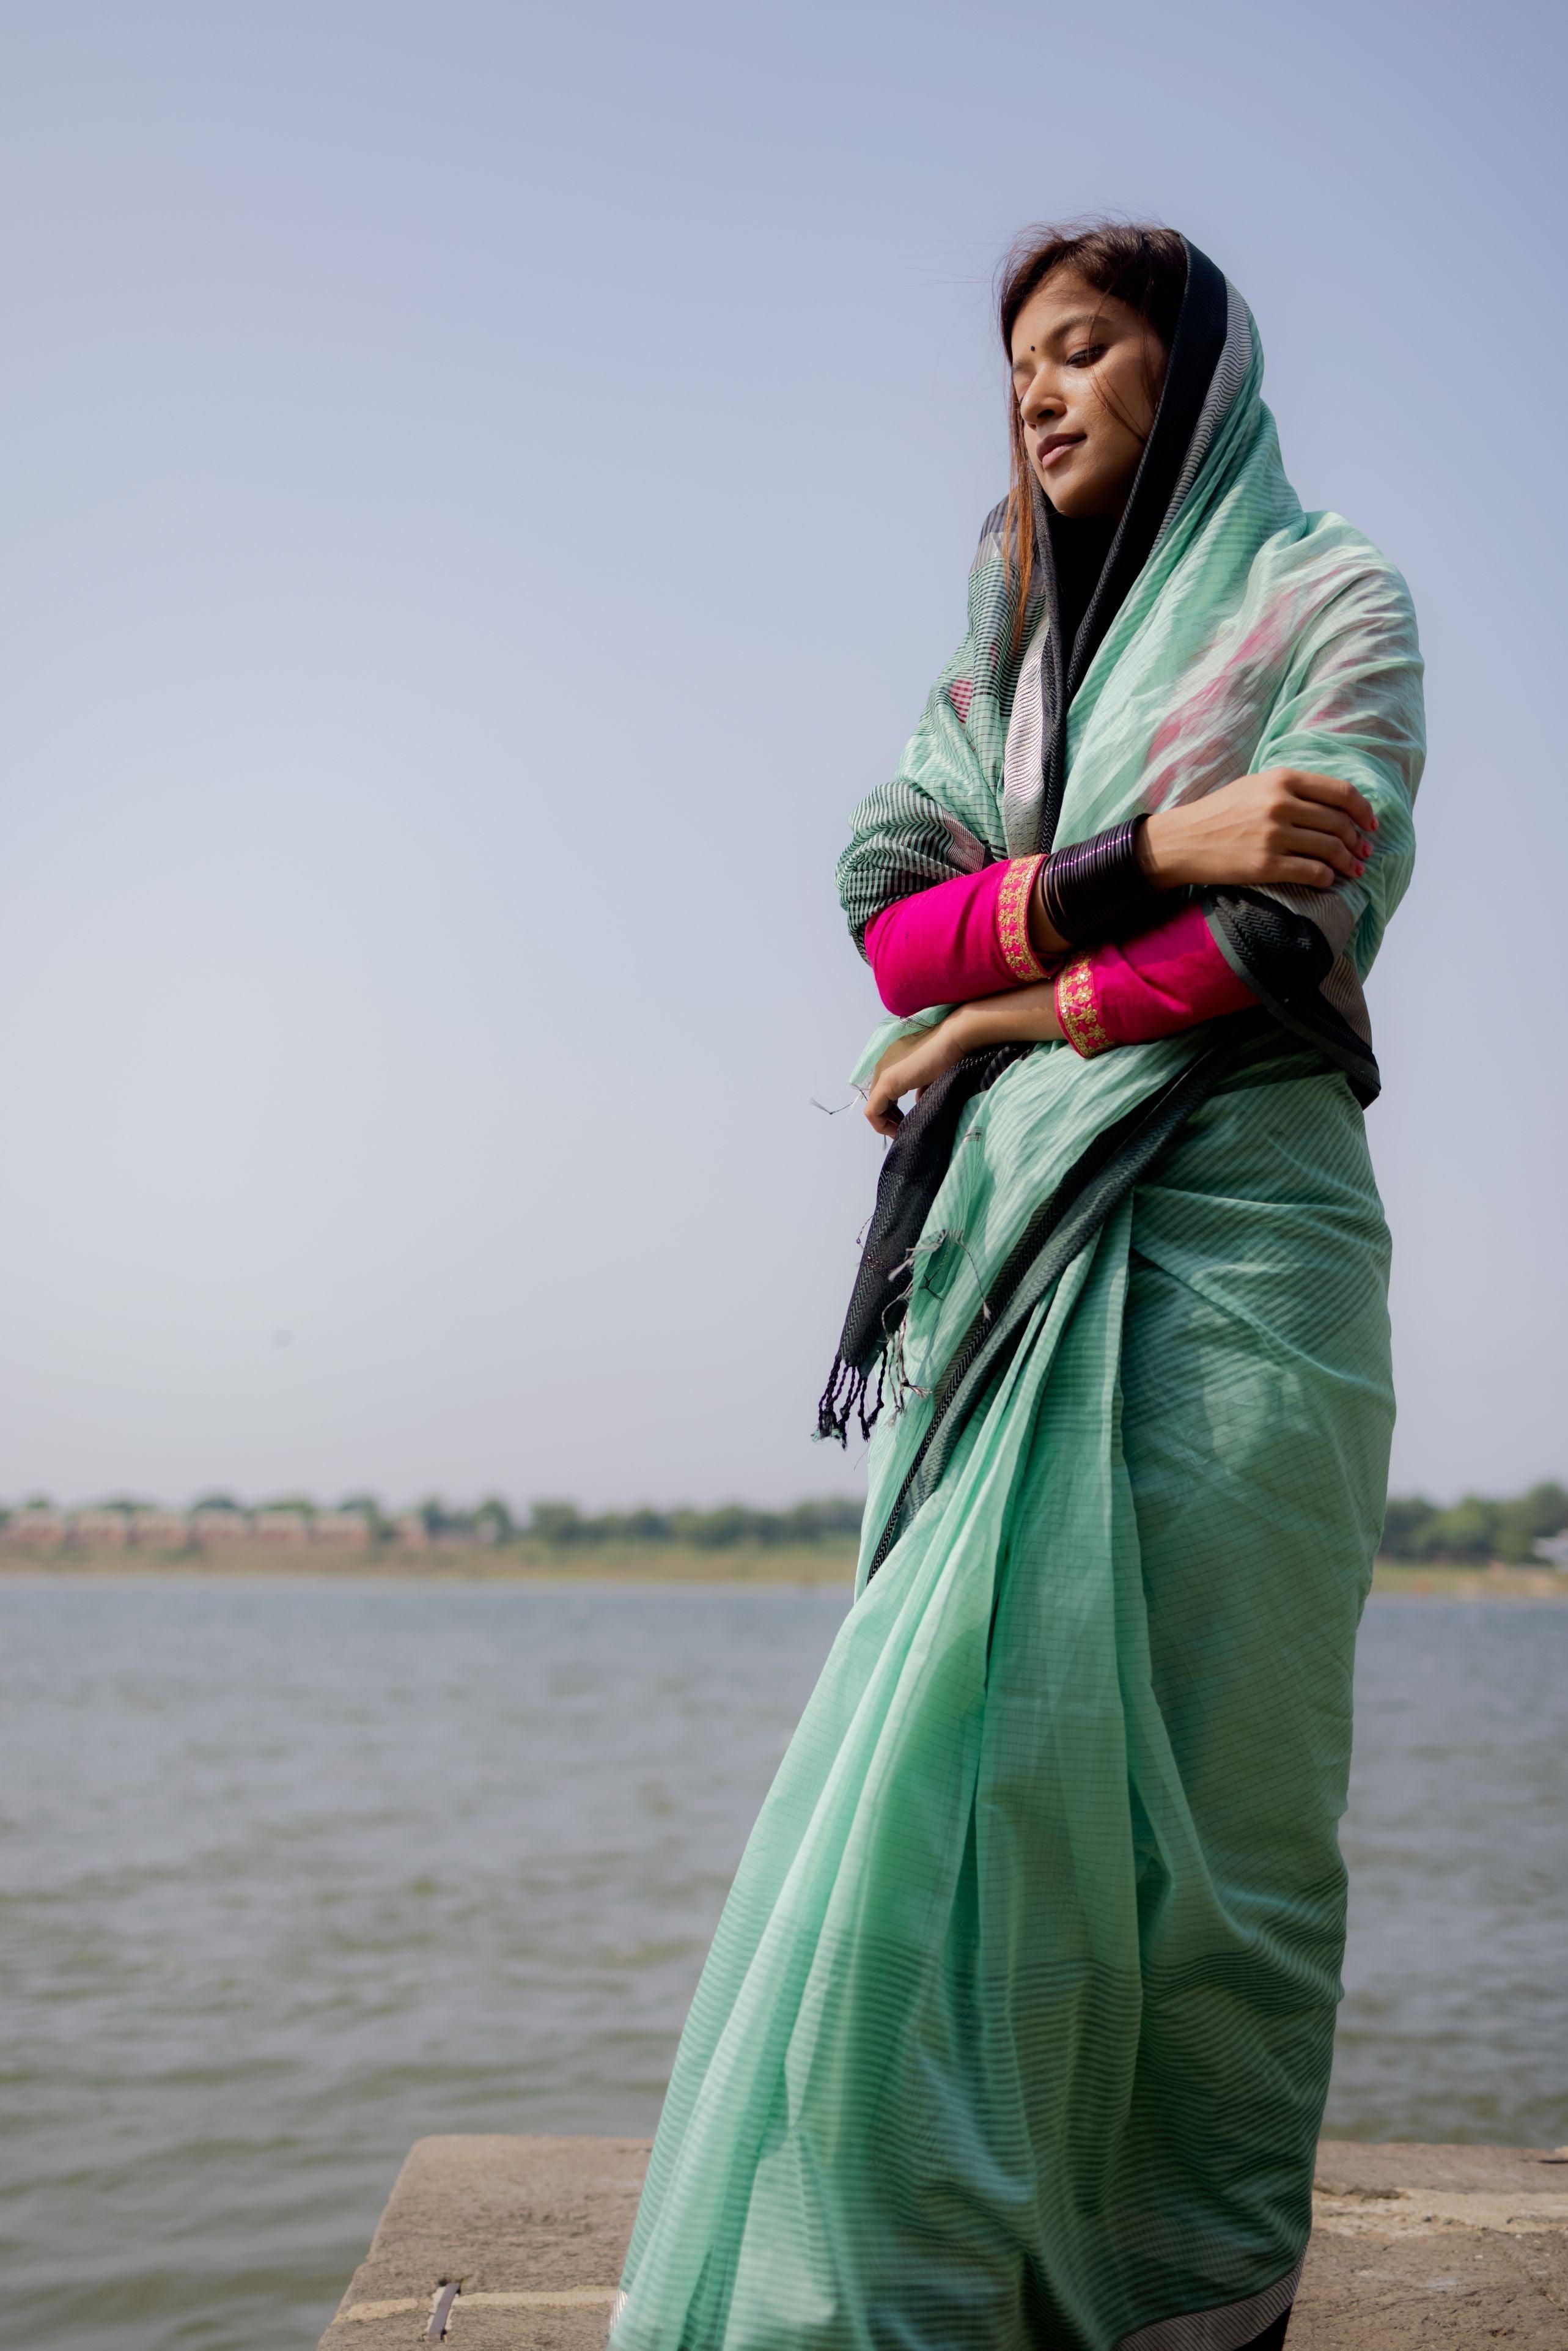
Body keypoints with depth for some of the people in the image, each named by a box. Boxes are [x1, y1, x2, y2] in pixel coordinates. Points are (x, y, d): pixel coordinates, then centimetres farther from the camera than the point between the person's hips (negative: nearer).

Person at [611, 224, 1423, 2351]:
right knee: (971, 1761, -2)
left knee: (1194, 1792, -4)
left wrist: (1024, 1003, -2)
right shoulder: (1005, 657, 23)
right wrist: (1148, 855, -9)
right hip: (1016, 1248, 4)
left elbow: (1314, 919, -8)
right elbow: (890, 920, 5)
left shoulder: (1328, 598, 9)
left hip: (1228, 1228, -4)